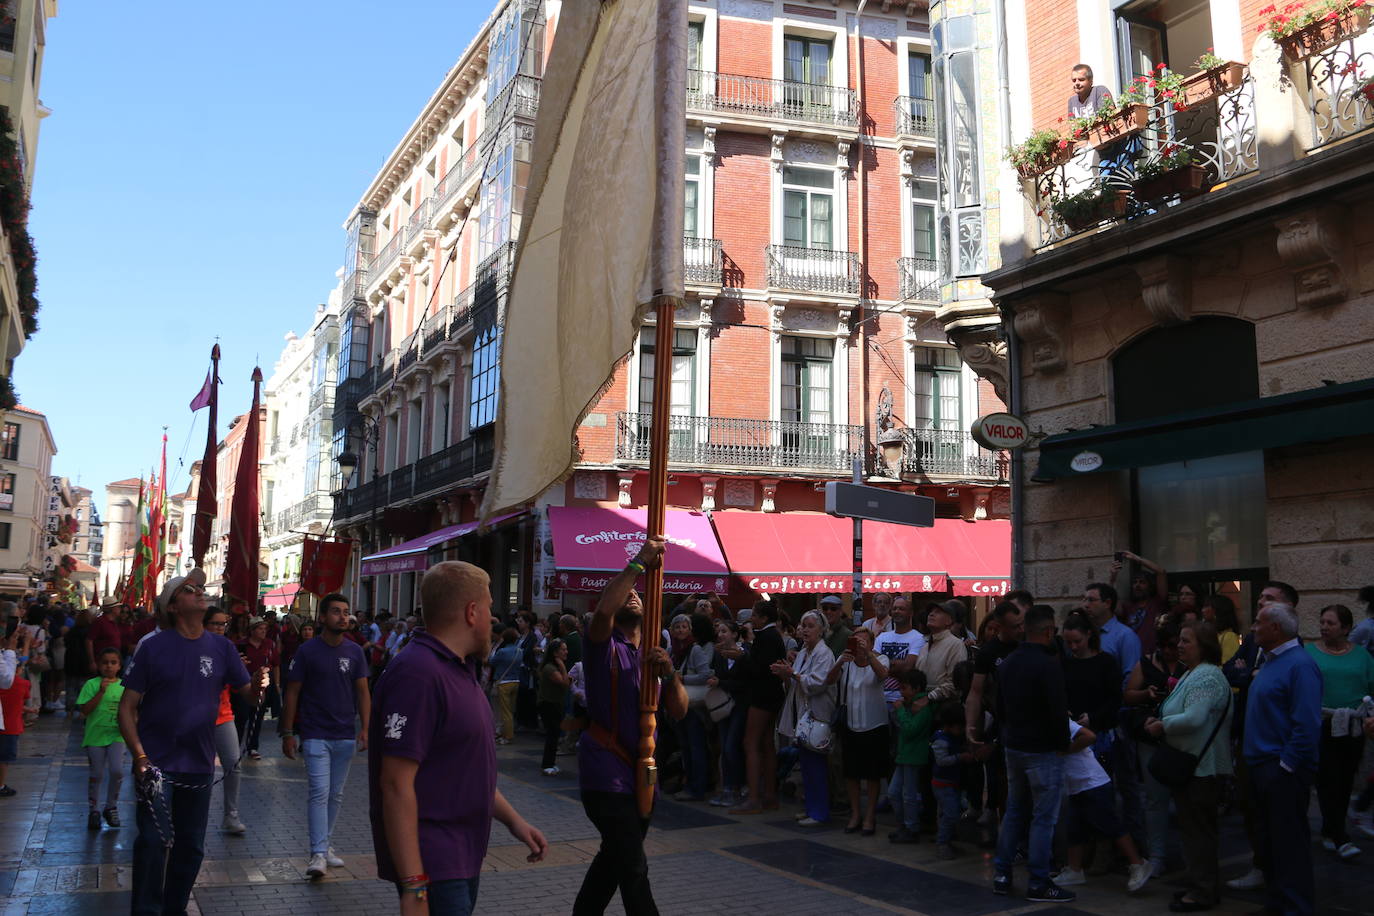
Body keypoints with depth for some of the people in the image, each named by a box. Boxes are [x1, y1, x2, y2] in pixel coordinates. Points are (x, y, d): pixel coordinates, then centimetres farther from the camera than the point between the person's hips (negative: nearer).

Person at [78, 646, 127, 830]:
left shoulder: (124, 686, 5)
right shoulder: (92, 684, -3)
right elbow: (85, 710, -13)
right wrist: (101, 692, -20)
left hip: (116, 735, 1)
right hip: (95, 735, -1)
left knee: (117, 770, -12)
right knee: (96, 774, 4)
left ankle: (111, 807, 10)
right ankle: (94, 810, 23)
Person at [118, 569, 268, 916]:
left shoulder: (221, 647, 1)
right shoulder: (154, 647, -8)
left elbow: (249, 694, 2)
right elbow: (127, 707, -7)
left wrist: (258, 688, -22)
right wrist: (139, 756, -17)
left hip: (199, 764, 4)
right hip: (157, 764, -3)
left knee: (191, 845, 13)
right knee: (154, 840, -8)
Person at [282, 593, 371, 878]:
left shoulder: (355, 652, 4)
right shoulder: (307, 651, -5)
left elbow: (363, 692, 6)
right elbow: (292, 692, -2)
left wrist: (365, 728, -2)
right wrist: (288, 732, -5)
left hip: (346, 736, 4)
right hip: (316, 735, -4)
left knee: (336, 795, 12)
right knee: (319, 793, -11)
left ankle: (325, 844, 25)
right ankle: (318, 854, -10)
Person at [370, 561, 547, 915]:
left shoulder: (457, 670, 13)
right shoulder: (418, 673, -21)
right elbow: (396, 784, -25)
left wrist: (513, 820, 17)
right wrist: (413, 887, -26)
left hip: (463, 856, 10)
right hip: (431, 863, -10)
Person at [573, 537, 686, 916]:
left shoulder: (653, 654, 15)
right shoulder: (605, 649, -4)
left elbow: (678, 711, 4)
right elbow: (603, 610, -28)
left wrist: (670, 672, -15)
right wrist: (639, 563, -25)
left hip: (641, 775, 7)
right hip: (607, 774, -7)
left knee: (614, 859, 18)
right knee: (634, 869, -11)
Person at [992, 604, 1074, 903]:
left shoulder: (1007, 663, 9)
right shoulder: (1048, 665, -18)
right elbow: (1058, 711, -21)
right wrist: (1063, 743, -6)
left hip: (1012, 746, 8)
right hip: (1042, 750, -8)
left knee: (1014, 811, 16)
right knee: (1044, 817, 0)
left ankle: (1002, 875, 19)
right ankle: (1039, 884, 4)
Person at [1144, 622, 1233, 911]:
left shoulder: (1206, 676, -18)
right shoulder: (1192, 674, 16)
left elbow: (1193, 719, -28)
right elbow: (1182, 714, 21)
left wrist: (1162, 726, -14)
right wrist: (1158, 720, 3)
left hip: (1201, 766, -10)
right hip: (1189, 764, 10)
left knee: (1198, 828, -3)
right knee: (1195, 826, 17)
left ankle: (1202, 892, 5)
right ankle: (1200, 884, 26)